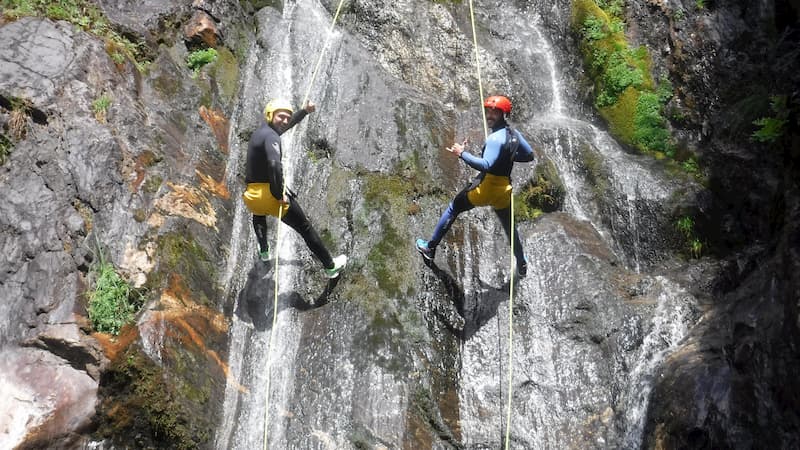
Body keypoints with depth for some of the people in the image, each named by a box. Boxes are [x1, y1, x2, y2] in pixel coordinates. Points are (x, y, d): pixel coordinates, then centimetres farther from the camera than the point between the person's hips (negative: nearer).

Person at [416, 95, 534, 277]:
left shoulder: (496, 138, -20)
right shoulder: (514, 134, 5)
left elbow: (486, 165, -31)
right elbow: (529, 155, 16)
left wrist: (462, 153, -27)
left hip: (486, 186, -7)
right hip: (504, 188, 7)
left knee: (453, 209, 12)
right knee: (510, 228, 23)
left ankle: (430, 248, 21)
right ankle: (522, 266, 37)